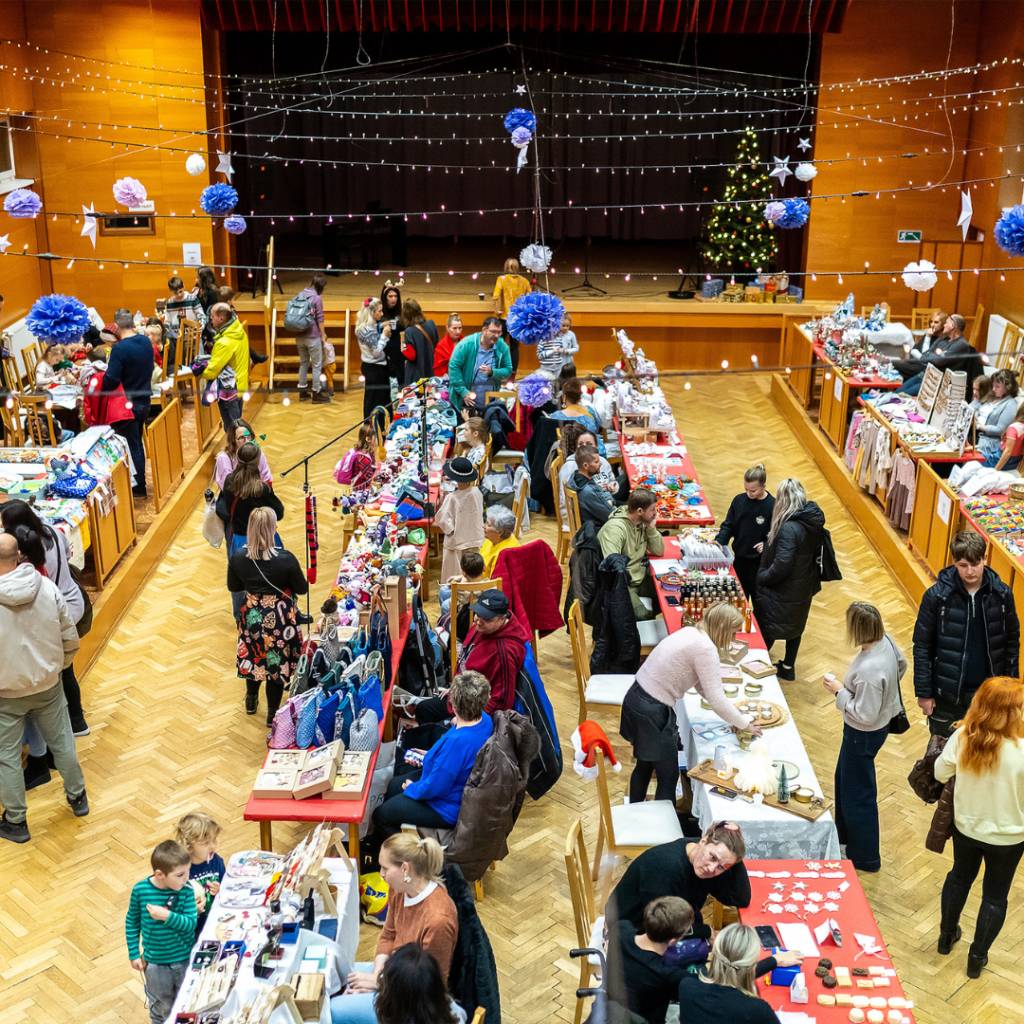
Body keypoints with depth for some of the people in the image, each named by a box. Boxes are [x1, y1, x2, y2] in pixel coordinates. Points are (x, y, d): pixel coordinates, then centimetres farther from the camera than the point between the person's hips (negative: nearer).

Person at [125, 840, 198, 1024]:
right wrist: (134, 954, 0)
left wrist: (168, 916, -34)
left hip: (186, 959, 0)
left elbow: (191, 924, -21)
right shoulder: (140, 890, -19)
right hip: (155, 962, 0)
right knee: (161, 1008, 23)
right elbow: (132, 922, -4)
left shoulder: (187, 890, -20)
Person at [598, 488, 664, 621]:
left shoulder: (642, 522, 3)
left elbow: (659, 552, 6)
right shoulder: (615, 528, -23)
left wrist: (651, 528, -8)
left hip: (640, 578, 8)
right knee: (644, 615, -25)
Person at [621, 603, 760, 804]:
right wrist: (745, 724, -4)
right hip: (652, 712, -9)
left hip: (636, 698, 9)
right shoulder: (706, 649, -19)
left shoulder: (691, 633, 8)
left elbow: (700, 684, 15)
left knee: (645, 764, 27)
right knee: (668, 776, 6)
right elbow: (716, 699, -19)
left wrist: (733, 717, 14)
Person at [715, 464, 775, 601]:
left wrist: (767, 545, -27)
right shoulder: (739, 500, -4)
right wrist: (720, 541, -14)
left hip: (760, 562, -4)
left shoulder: (772, 506, -16)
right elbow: (728, 525, 2)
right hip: (739, 558, 4)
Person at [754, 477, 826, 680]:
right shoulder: (813, 520, -6)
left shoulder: (789, 529, -32)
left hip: (784, 592, -8)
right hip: (804, 587, 8)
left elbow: (781, 567, -31)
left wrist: (762, 577, -13)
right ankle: (788, 667, 41)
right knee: (795, 625, 24)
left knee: (766, 627, 13)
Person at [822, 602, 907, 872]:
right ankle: (845, 833, 50)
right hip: (882, 720, 9)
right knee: (844, 778, 28)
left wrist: (839, 691, -20)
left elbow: (865, 715, -30)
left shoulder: (868, 671, -39)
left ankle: (865, 857, 30)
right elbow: (901, 665, 8)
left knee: (858, 793, 11)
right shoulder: (886, 640, -13)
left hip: (864, 734, -9)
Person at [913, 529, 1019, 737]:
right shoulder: (937, 595, -13)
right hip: (947, 691, -2)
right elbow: (922, 646, -7)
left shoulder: (1002, 594, -6)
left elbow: (1012, 641, 5)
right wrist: (923, 692, -7)